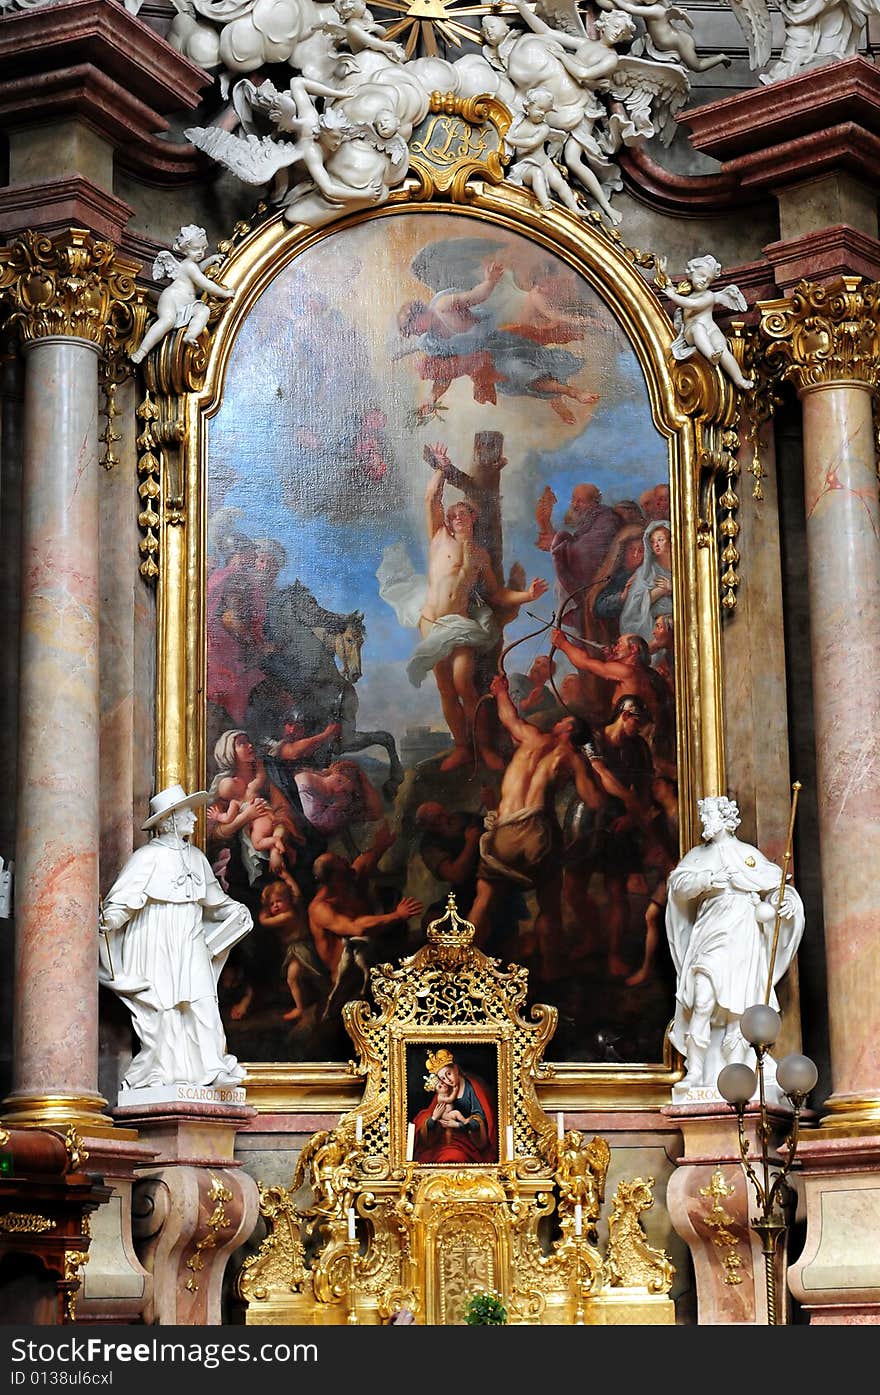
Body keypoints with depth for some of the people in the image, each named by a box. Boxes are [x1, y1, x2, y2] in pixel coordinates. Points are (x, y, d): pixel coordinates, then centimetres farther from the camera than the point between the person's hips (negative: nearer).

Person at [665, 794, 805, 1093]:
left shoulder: (749, 855, 13)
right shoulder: (698, 855, 17)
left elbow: (775, 886, 13)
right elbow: (678, 881, 1)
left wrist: (785, 901, -8)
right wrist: (706, 880, -15)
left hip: (741, 934, 0)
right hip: (710, 931, 1)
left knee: (738, 1005, -5)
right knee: (703, 996, -16)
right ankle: (695, 1072, -18)